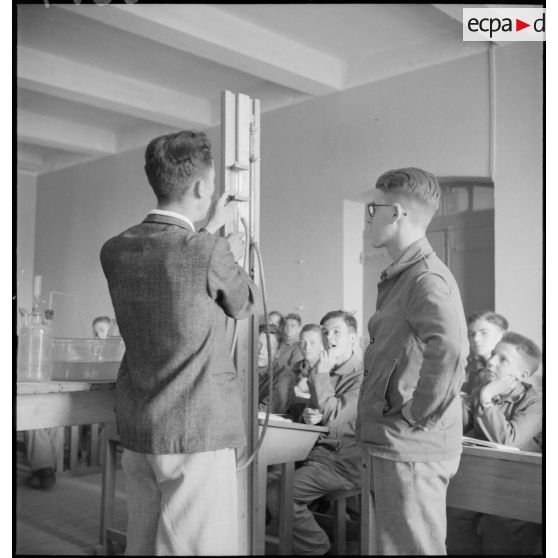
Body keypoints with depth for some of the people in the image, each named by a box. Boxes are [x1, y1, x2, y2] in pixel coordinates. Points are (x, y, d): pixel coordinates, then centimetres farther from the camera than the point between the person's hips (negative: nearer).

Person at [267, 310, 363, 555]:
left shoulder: (360, 376, -12)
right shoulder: (324, 372, 13)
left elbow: (333, 416, -19)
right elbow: (313, 410, 21)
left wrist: (321, 374, -14)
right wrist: (308, 414, -3)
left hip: (344, 460, -8)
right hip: (319, 450, 8)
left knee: (277, 492, -20)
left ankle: (315, 547, -1)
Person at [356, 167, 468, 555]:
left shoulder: (426, 278, -18)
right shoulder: (402, 275, 15)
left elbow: (448, 348, -36)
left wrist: (418, 412, -24)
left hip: (412, 448, -10)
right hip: (398, 444, 10)